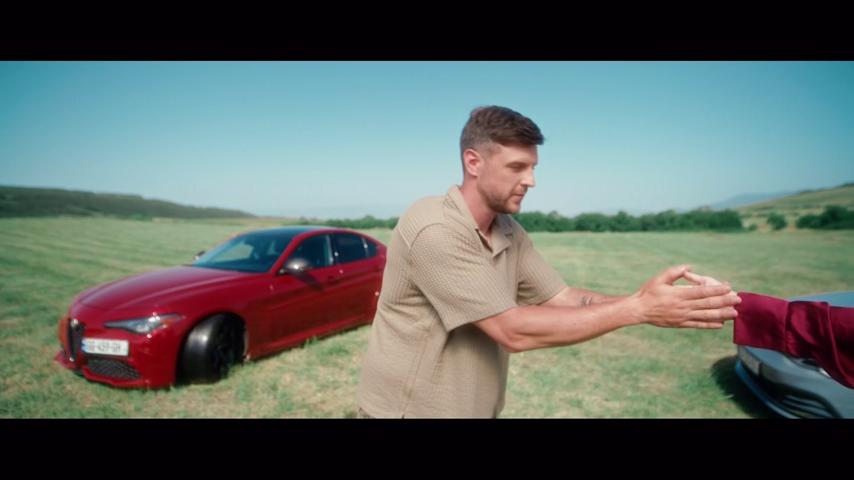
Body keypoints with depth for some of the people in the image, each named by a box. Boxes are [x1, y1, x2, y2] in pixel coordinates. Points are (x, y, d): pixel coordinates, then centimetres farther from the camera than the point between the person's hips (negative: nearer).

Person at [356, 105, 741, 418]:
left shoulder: (511, 234, 1)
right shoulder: (434, 230, -26)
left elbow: (566, 299, -2)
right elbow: (513, 331, -27)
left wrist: (651, 304, -16)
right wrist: (637, 309, -26)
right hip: (410, 409, -7)